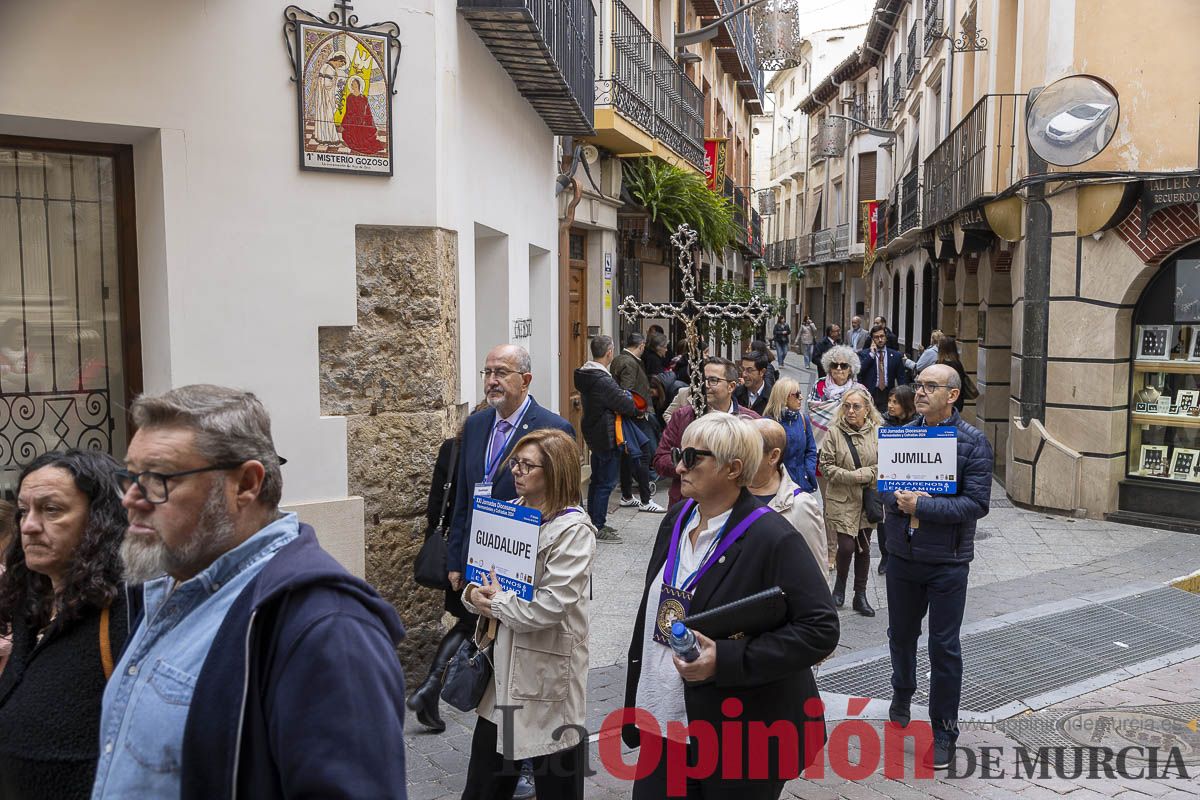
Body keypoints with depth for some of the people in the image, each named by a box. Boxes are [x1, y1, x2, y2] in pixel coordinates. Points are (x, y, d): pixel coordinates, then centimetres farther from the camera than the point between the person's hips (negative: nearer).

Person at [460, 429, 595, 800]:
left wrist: (497, 603, -11)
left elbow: (550, 606, -23)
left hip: (546, 669, -7)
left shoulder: (573, 529, -16)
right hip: (501, 663, 7)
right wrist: (474, 594, -9)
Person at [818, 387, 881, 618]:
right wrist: (853, 476, -14)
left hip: (868, 500, 3)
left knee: (864, 547, 11)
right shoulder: (834, 433, -7)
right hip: (842, 499, -2)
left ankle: (860, 596, 24)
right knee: (847, 546, -9)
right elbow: (826, 466, -7)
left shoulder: (877, 432, -3)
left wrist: (864, 474, -14)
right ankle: (840, 583, 22)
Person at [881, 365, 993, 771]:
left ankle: (944, 730, 21)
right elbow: (882, 485, 4)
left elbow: (977, 503, -17)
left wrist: (922, 505, -23)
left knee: (944, 646, 5)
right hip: (902, 555, 4)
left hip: (947, 562, -4)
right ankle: (902, 692, 48)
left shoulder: (973, 441, -10)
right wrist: (899, 500, -18)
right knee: (901, 633, 21)